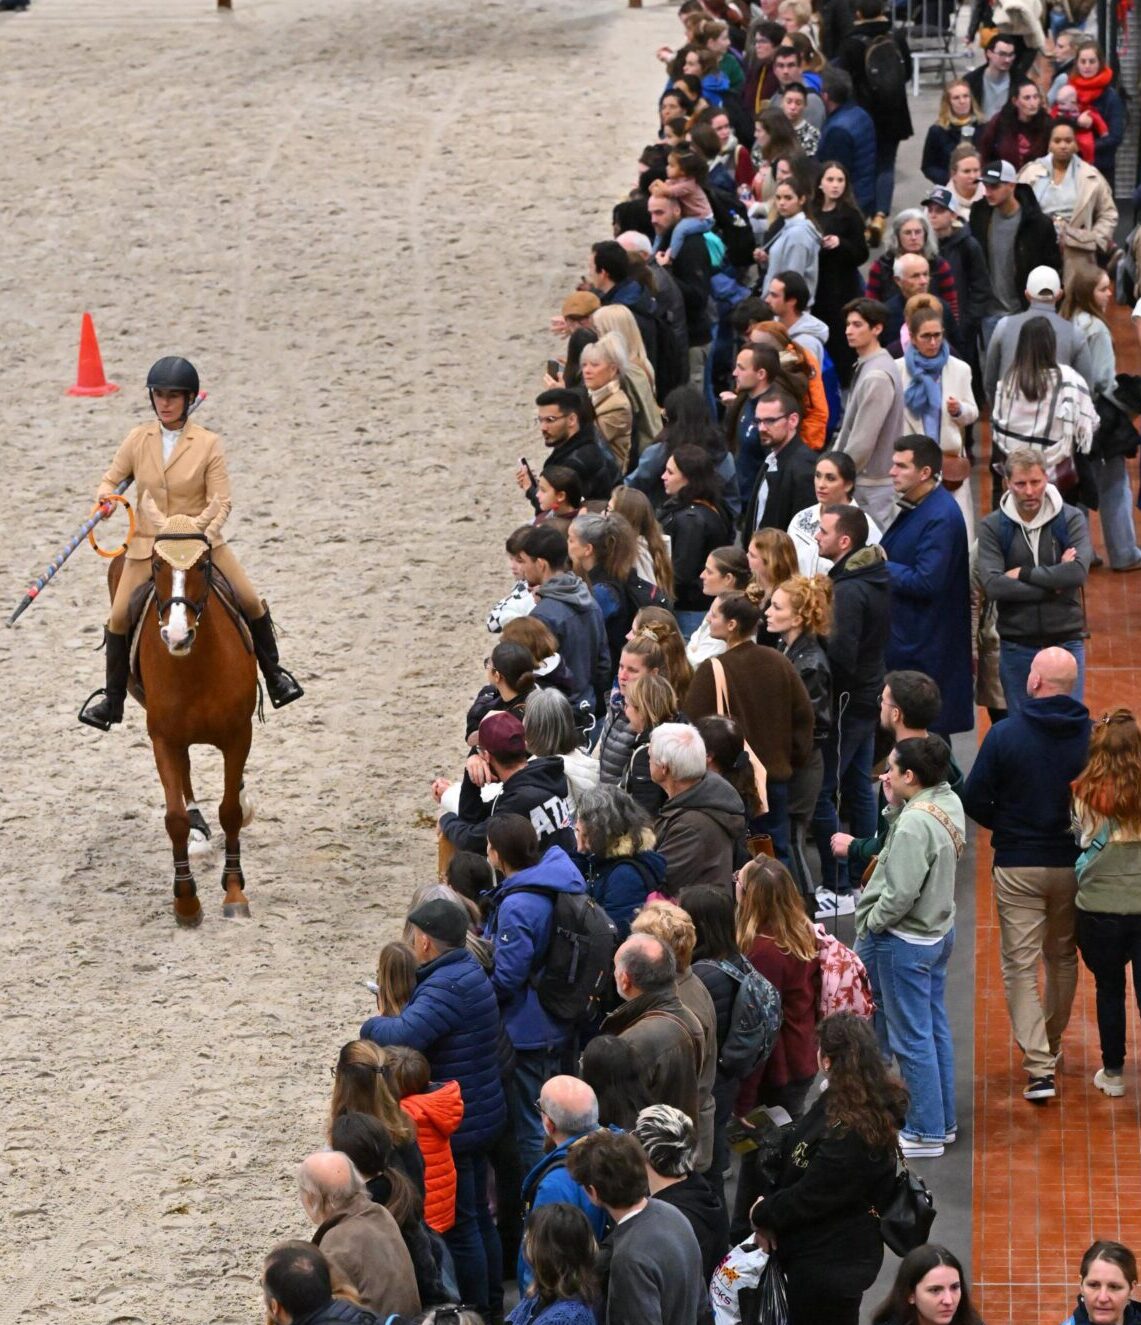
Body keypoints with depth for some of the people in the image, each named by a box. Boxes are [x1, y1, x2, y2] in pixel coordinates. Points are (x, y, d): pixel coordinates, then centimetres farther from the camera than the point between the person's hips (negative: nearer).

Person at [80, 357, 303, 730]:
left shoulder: (208, 444, -6)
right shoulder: (137, 440, 1)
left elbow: (221, 502, -9)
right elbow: (111, 480, 10)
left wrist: (203, 533, -26)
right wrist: (105, 498, -13)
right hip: (147, 544, 1)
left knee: (251, 602, -9)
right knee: (119, 617, -8)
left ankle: (274, 674, 12)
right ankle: (112, 699, 10)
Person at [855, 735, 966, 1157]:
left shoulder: (914, 824, -26)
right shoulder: (949, 803, 1)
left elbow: (901, 894, -27)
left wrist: (869, 923, -10)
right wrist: (896, 806, -3)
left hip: (904, 942, -10)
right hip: (938, 931, 10)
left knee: (912, 1039, 0)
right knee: (935, 1029, 18)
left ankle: (925, 1133, 7)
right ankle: (943, 1120, 27)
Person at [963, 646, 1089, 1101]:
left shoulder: (1004, 734, -13)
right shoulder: (1091, 735, -8)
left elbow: (974, 800, -9)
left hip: (1017, 865, -3)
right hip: (1072, 863, 3)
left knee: (1020, 965, 2)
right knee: (1062, 957, 22)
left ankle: (1039, 1068, -7)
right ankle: (1051, 1044, 38)